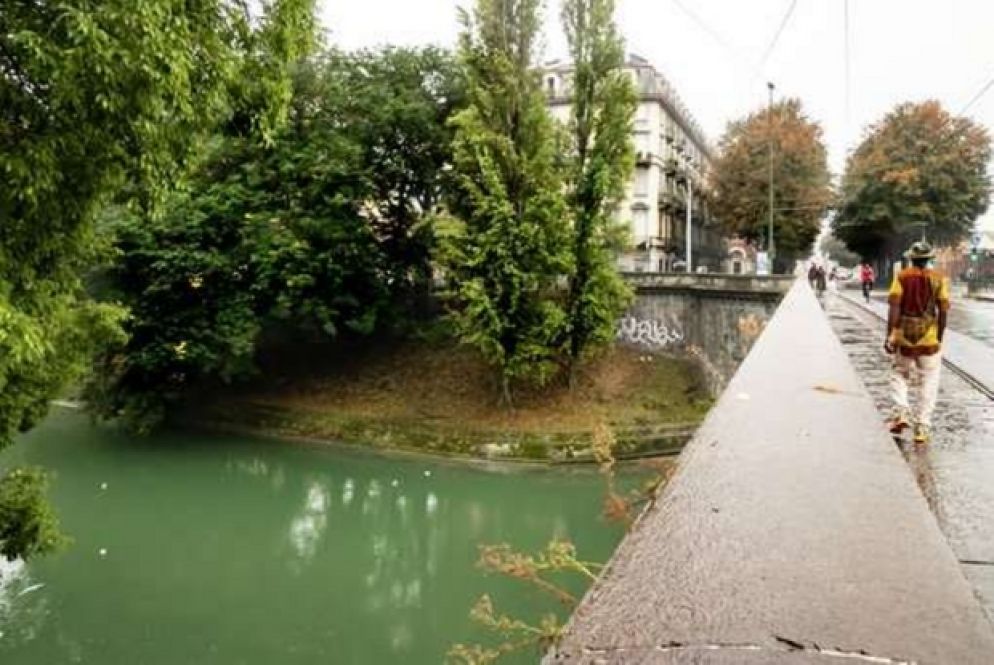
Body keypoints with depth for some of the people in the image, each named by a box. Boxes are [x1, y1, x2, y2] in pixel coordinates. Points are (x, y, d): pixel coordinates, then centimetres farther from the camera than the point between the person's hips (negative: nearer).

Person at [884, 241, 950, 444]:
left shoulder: (901, 277, -3)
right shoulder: (938, 279, 0)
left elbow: (894, 307, -10)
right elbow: (943, 312, -1)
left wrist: (889, 336, -8)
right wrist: (939, 338, 9)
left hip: (904, 336, 0)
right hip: (929, 338, 0)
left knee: (899, 374, 19)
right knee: (928, 381, 7)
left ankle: (901, 413, 2)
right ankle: (922, 427, 6)